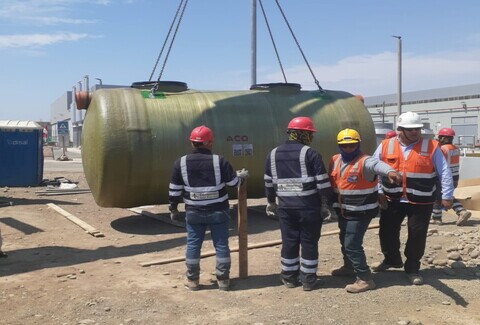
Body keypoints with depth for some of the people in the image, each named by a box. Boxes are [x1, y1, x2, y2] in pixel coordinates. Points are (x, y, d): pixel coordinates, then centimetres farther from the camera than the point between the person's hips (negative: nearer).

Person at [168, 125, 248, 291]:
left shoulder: (181, 163, -4)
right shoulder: (219, 161, -8)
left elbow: (174, 190, 0)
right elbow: (233, 183, -1)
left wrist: (173, 209, 13)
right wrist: (241, 176, 21)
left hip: (194, 212, 1)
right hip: (218, 211, -1)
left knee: (193, 245, 11)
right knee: (221, 245, 9)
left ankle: (192, 280, 18)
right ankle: (223, 280, 15)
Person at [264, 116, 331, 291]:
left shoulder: (273, 154, 7)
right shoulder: (310, 154, -9)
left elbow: (269, 183, 12)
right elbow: (323, 184, -12)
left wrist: (271, 202, 24)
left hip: (285, 207, 4)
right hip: (309, 207, -4)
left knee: (289, 242, 14)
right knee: (309, 243, 8)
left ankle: (289, 277, 23)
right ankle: (308, 279, 16)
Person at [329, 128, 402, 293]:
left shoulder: (365, 161, -21)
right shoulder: (335, 161, 2)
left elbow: (377, 165, -44)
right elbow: (331, 182, 14)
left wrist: (390, 171, -66)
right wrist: (332, 203, 18)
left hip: (360, 212, -8)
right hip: (343, 211, 8)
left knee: (352, 245, -10)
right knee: (344, 241, 24)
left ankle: (365, 279, 2)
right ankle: (349, 267, 47)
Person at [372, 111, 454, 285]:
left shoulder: (431, 147, -6)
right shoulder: (385, 146, -2)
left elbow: (445, 173, -3)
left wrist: (447, 196, -6)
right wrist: (378, 191, -1)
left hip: (421, 202, -2)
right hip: (392, 200, 2)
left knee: (417, 235, 5)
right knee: (387, 231, 12)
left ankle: (412, 268, 24)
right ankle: (391, 259, 37)